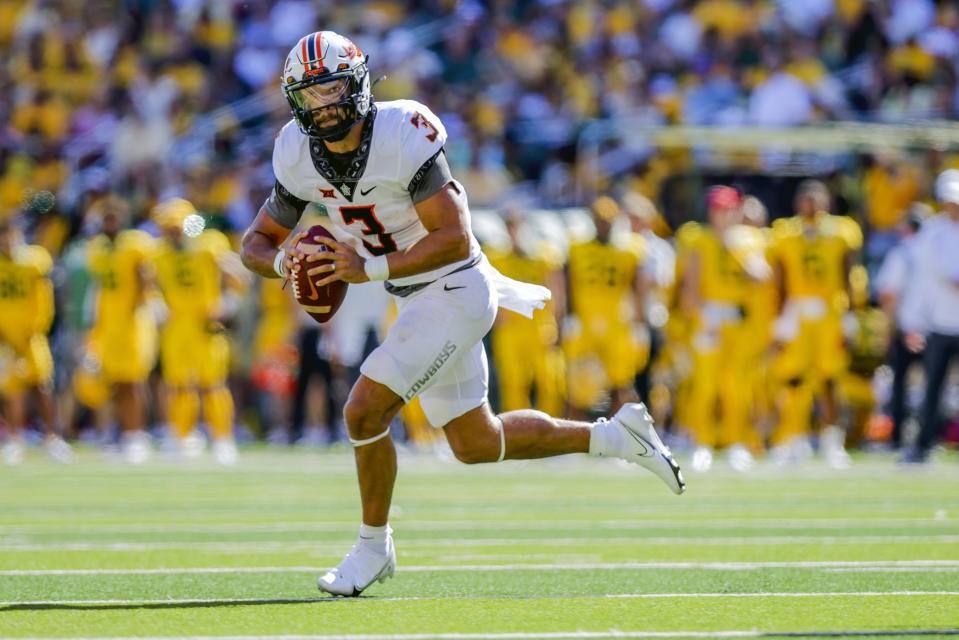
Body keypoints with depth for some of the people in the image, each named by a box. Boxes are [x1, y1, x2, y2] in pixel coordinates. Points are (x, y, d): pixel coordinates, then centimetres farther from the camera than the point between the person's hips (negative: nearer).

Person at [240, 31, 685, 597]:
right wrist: (283, 262, -20)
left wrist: (370, 268, -34)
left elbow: (454, 239, -27)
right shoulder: (299, 157, -5)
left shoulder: (402, 137, -25)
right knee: (476, 445, 16)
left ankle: (374, 546, 3)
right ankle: (614, 436, 31)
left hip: (455, 290, -8)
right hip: (416, 297, 8)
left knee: (365, 412, -17)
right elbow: (257, 242, 3)